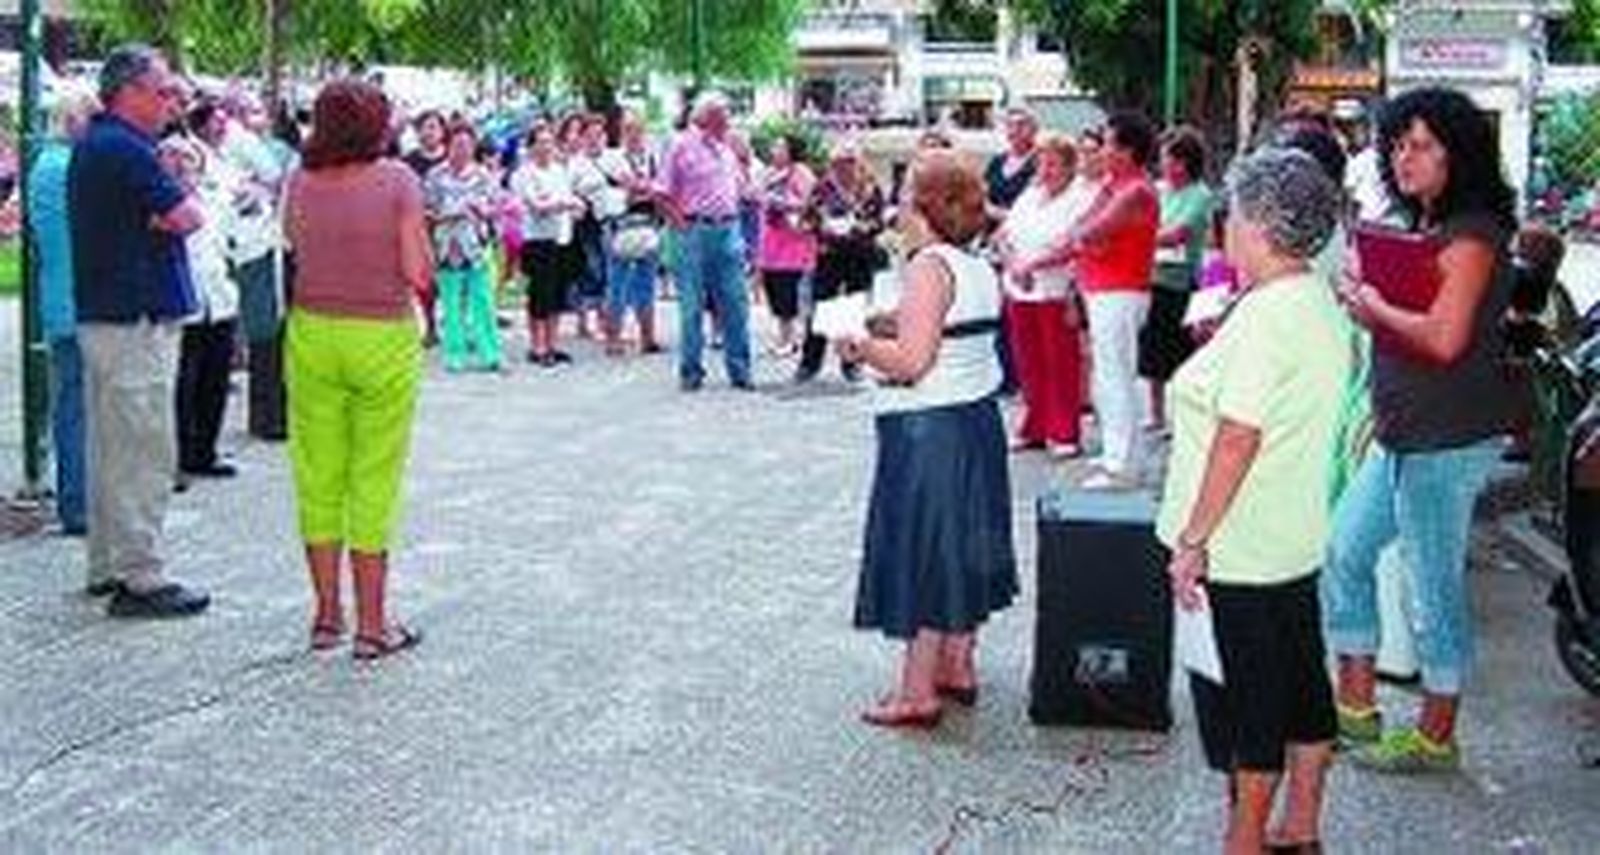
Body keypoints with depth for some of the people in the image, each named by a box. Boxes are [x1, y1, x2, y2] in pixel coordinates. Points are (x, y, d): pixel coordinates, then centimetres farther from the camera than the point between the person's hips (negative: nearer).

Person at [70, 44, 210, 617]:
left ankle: (107, 567, 25)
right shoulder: (126, 150, -18)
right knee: (144, 452, -6)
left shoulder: (93, 143, 14)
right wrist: (177, 190, 1)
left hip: (100, 312, 11)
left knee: (111, 446, 16)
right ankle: (140, 579, -3)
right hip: (136, 318, -11)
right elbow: (188, 218, -17)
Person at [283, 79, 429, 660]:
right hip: (384, 339, -3)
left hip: (313, 333, 3)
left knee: (318, 475, 12)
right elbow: (417, 273, -12)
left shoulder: (302, 182, -1)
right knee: (374, 480, 4)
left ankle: (327, 615, 19)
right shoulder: (397, 181, -10)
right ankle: (371, 624, 9)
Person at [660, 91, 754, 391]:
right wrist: (683, 225, -11)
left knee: (735, 303, 4)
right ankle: (690, 371, 10)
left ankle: (739, 370, 11)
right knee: (692, 304, 1)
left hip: (727, 229, 5)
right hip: (696, 230, -5)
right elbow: (664, 195, -5)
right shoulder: (683, 146, -4)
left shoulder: (726, 147, 14)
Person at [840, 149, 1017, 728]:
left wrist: (860, 345, -8)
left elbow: (911, 362, -23)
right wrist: (887, 336, 16)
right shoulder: (980, 269, 10)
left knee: (923, 552, -3)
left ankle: (917, 691, 3)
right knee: (962, 548, 17)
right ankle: (958, 667, 28)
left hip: (927, 430, -9)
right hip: (977, 420, 9)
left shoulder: (930, 266, -18)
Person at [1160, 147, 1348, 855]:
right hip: (1296, 542, 10)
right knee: (1302, 689, 17)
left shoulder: (1269, 314, -22)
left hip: (1241, 554, -9)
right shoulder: (1321, 303, 8)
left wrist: (1192, 541, -20)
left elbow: (1238, 438, -24)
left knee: (1246, 705, 3)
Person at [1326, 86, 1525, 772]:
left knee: (1435, 586, 0)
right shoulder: (1423, 229, 14)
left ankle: (1435, 738, 14)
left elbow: (1444, 338, -25)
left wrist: (1373, 307, -11)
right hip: (1405, 434, 10)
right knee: (1343, 551, 14)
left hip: (1449, 439, -10)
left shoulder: (1472, 234, -15)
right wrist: (1365, 300, 1)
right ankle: (1356, 706, 26)